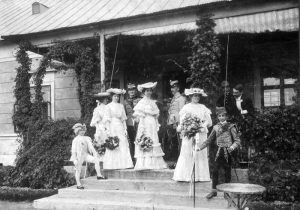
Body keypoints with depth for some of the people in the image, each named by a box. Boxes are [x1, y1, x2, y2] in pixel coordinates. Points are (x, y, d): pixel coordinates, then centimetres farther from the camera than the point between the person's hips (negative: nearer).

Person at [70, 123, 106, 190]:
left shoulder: (86, 139, 6)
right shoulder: (75, 140, -9)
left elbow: (91, 147, 8)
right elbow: (73, 150, -11)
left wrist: (95, 154, -2)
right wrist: (75, 159, -17)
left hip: (85, 155, 5)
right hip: (78, 156, -5)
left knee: (97, 160, -12)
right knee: (78, 170, 1)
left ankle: (99, 175, -9)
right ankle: (78, 185, 11)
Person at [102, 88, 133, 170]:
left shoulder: (121, 106, 13)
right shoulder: (108, 106, 1)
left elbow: (123, 119, 14)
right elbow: (107, 119, -3)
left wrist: (125, 128, 7)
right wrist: (108, 130, -11)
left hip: (120, 127, 4)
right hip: (112, 127, -4)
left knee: (124, 145, -3)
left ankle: (124, 164, -1)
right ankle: (113, 165, 0)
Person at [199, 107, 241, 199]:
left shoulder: (231, 127, -3)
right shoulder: (216, 127, 8)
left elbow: (237, 141, -6)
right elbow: (209, 139, 14)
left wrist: (232, 147, -25)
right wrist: (200, 147, 8)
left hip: (227, 152, -3)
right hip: (219, 151, 3)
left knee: (227, 172, 4)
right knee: (215, 170, -4)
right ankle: (214, 190, 6)